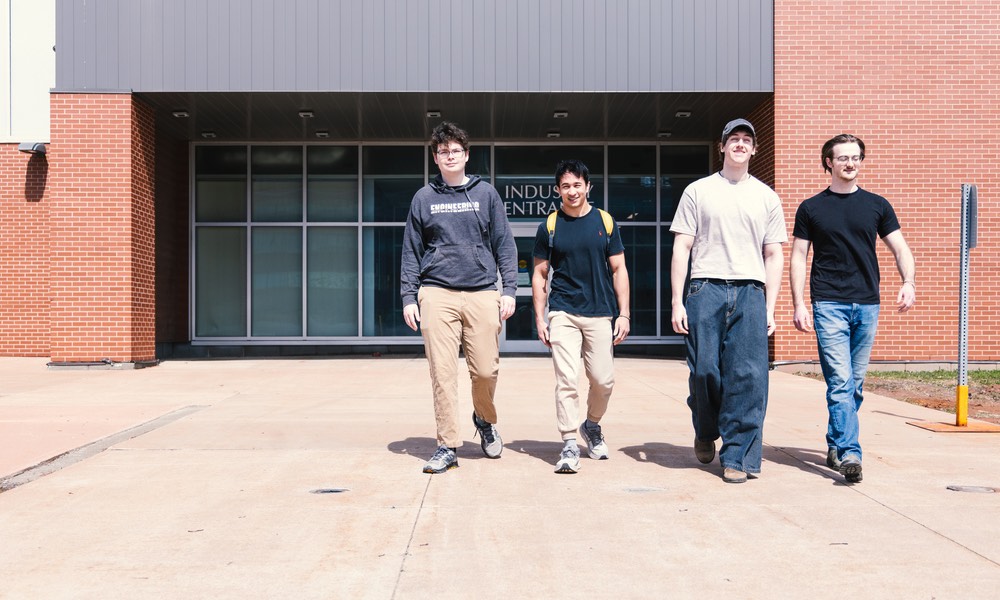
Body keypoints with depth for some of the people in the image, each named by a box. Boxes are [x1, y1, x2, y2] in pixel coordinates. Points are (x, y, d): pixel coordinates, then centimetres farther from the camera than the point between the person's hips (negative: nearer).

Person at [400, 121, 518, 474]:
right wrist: (408, 297, 4)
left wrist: (509, 290, 0)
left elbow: (504, 245, 9)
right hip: (437, 294, 0)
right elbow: (411, 251, 12)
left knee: (486, 370, -2)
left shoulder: (486, 194, 10)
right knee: (443, 372, -3)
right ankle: (447, 445, 5)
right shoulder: (424, 198, 11)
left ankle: (485, 419, 28)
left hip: (482, 293, 0)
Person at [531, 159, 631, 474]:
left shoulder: (605, 222, 6)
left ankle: (592, 426, 31)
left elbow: (618, 270, 8)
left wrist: (624, 313, 1)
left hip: (600, 313, 1)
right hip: (563, 314, -1)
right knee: (566, 380, -8)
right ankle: (569, 445, 0)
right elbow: (539, 275, 8)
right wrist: (540, 319, 1)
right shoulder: (549, 227, 4)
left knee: (603, 380, 3)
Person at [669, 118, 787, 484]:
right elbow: (681, 248, 6)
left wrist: (770, 308, 6)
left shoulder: (766, 197, 15)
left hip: (751, 293, 1)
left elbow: (774, 256, 14)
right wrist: (676, 302, -2)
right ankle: (705, 432, 25)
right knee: (704, 371, -3)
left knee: (747, 378, -5)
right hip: (706, 290, -1)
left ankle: (737, 457, 2)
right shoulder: (698, 191, 10)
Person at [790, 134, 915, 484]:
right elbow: (798, 259, 5)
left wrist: (908, 283, -10)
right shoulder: (811, 208, 6)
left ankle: (835, 446, 20)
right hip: (829, 305, -3)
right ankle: (848, 453, -16)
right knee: (840, 382, -12)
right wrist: (799, 304, -4)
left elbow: (900, 249, 9)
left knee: (854, 385, 8)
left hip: (867, 306, 3)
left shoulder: (877, 205, 11)